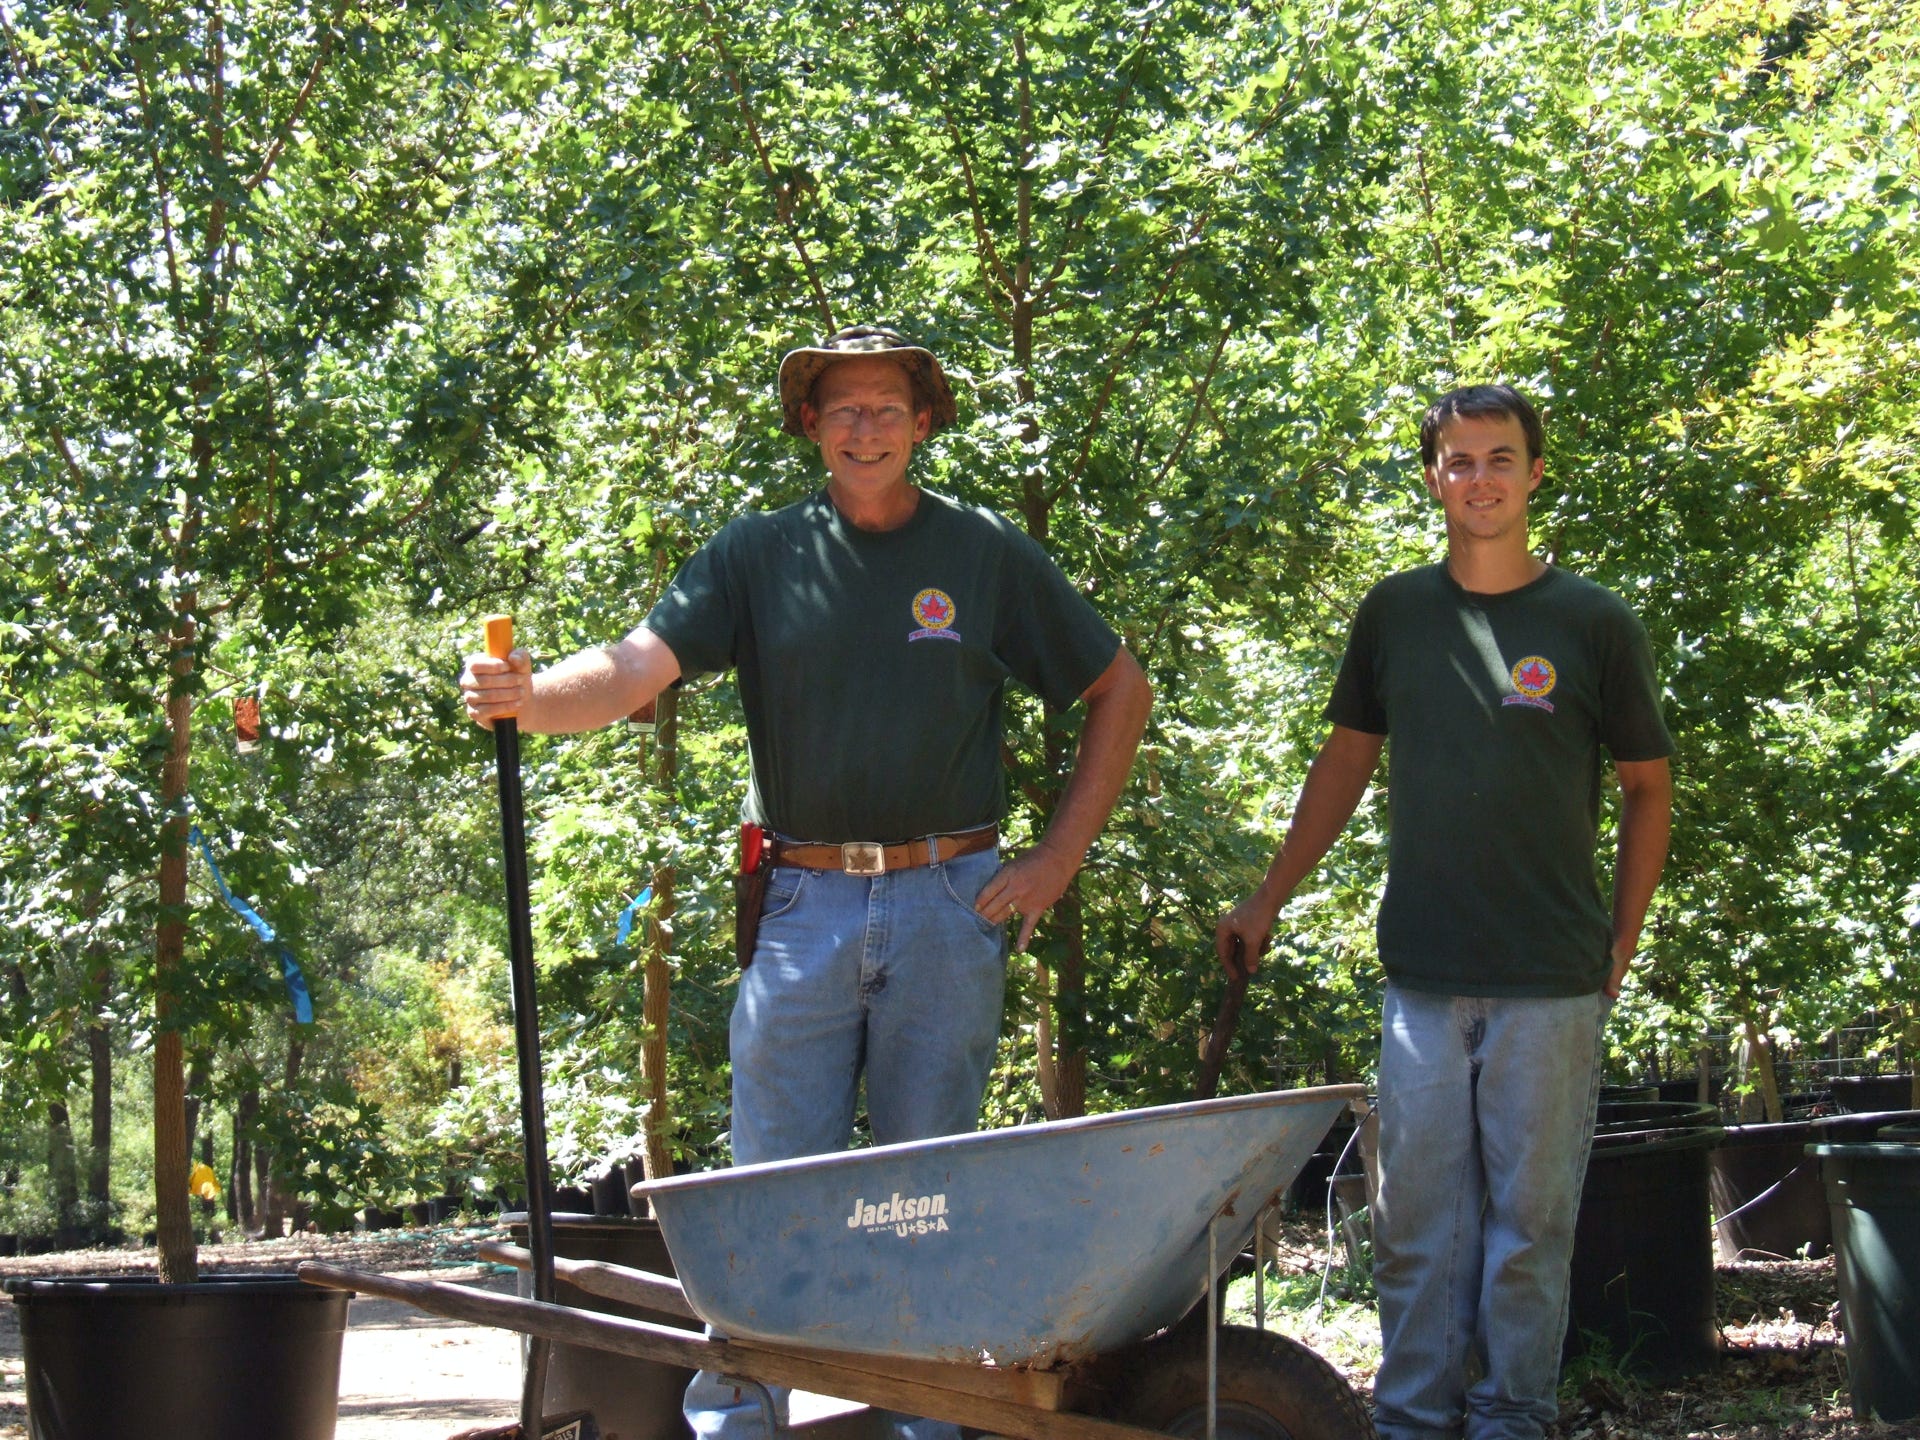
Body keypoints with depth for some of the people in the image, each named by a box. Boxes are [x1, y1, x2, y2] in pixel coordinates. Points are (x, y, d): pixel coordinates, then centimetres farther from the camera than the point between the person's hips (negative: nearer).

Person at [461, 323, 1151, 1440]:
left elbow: (1120, 689, 12)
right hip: (805, 905, 0)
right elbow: (635, 668, -7)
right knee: (772, 1181, 1)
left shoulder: (988, 554, 5)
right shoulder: (760, 554, 5)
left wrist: (1062, 855, 5)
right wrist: (530, 698, -29)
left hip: (948, 907, 0)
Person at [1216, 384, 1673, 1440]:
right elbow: (1346, 762, 17)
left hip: (1551, 983, -2)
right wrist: (1267, 901, 16)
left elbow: (1648, 788, 6)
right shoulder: (1396, 612, 7)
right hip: (1421, 974, 2)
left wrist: (1621, 947, 3)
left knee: (1530, 1218, 3)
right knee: (1417, 1220, 6)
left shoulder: (1595, 624, -1)